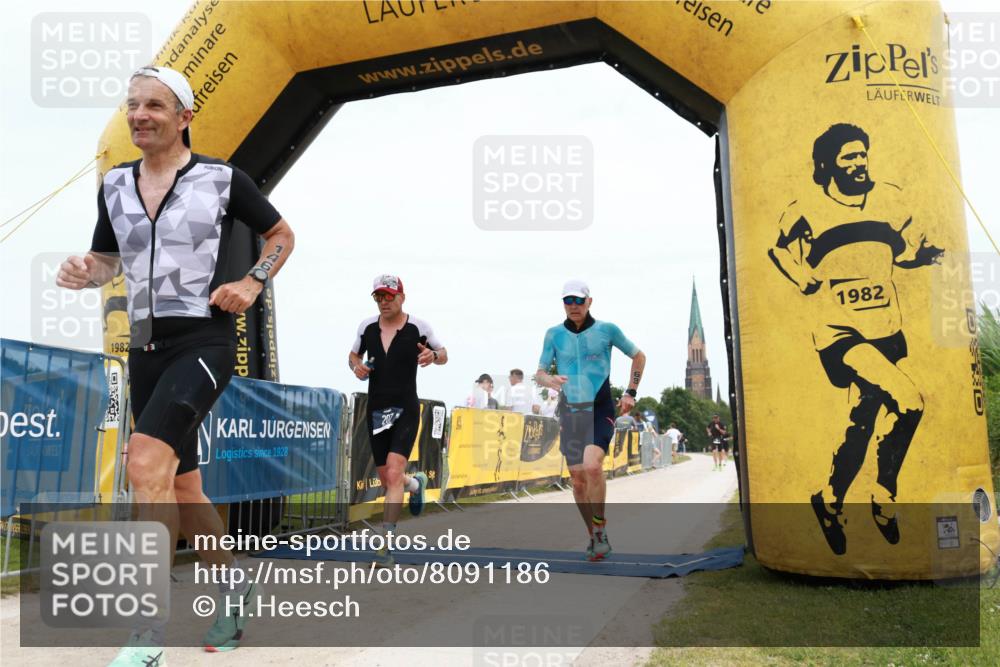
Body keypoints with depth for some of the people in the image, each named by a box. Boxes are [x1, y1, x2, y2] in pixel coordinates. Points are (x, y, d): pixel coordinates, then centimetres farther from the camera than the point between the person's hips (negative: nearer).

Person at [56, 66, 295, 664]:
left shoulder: (223, 179, -2)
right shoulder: (114, 185, 11)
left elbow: (282, 235, 10)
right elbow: (107, 261, 22)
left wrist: (253, 283, -6)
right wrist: (85, 272, -2)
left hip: (205, 340, -6)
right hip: (147, 346, 6)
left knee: (146, 461, -26)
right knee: (181, 489, 11)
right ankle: (236, 586, 33)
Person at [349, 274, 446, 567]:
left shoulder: (418, 327, -5)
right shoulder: (367, 326, 4)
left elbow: (443, 355, 7)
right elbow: (353, 355, 19)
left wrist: (433, 356, -16)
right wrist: (356, 366, -5)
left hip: (405, 410, -4)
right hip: (375, 410, 4)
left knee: (393, 473, -20)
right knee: (386, 479, 13)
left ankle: (385, 544, -17)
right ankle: (416, 483, 49)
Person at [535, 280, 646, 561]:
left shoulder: (607, 330, -3)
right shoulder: (554, 334, 1)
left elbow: (638, 356, 10)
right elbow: (539, 373, 3)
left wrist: (630, 393, 2)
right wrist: (549, 380, -21)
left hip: (600, 411, -3)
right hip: (569, 412, 3)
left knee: (592, 466, -25)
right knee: (578, 479, 6)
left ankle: (600, 527, -4)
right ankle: (596, 538, 24)